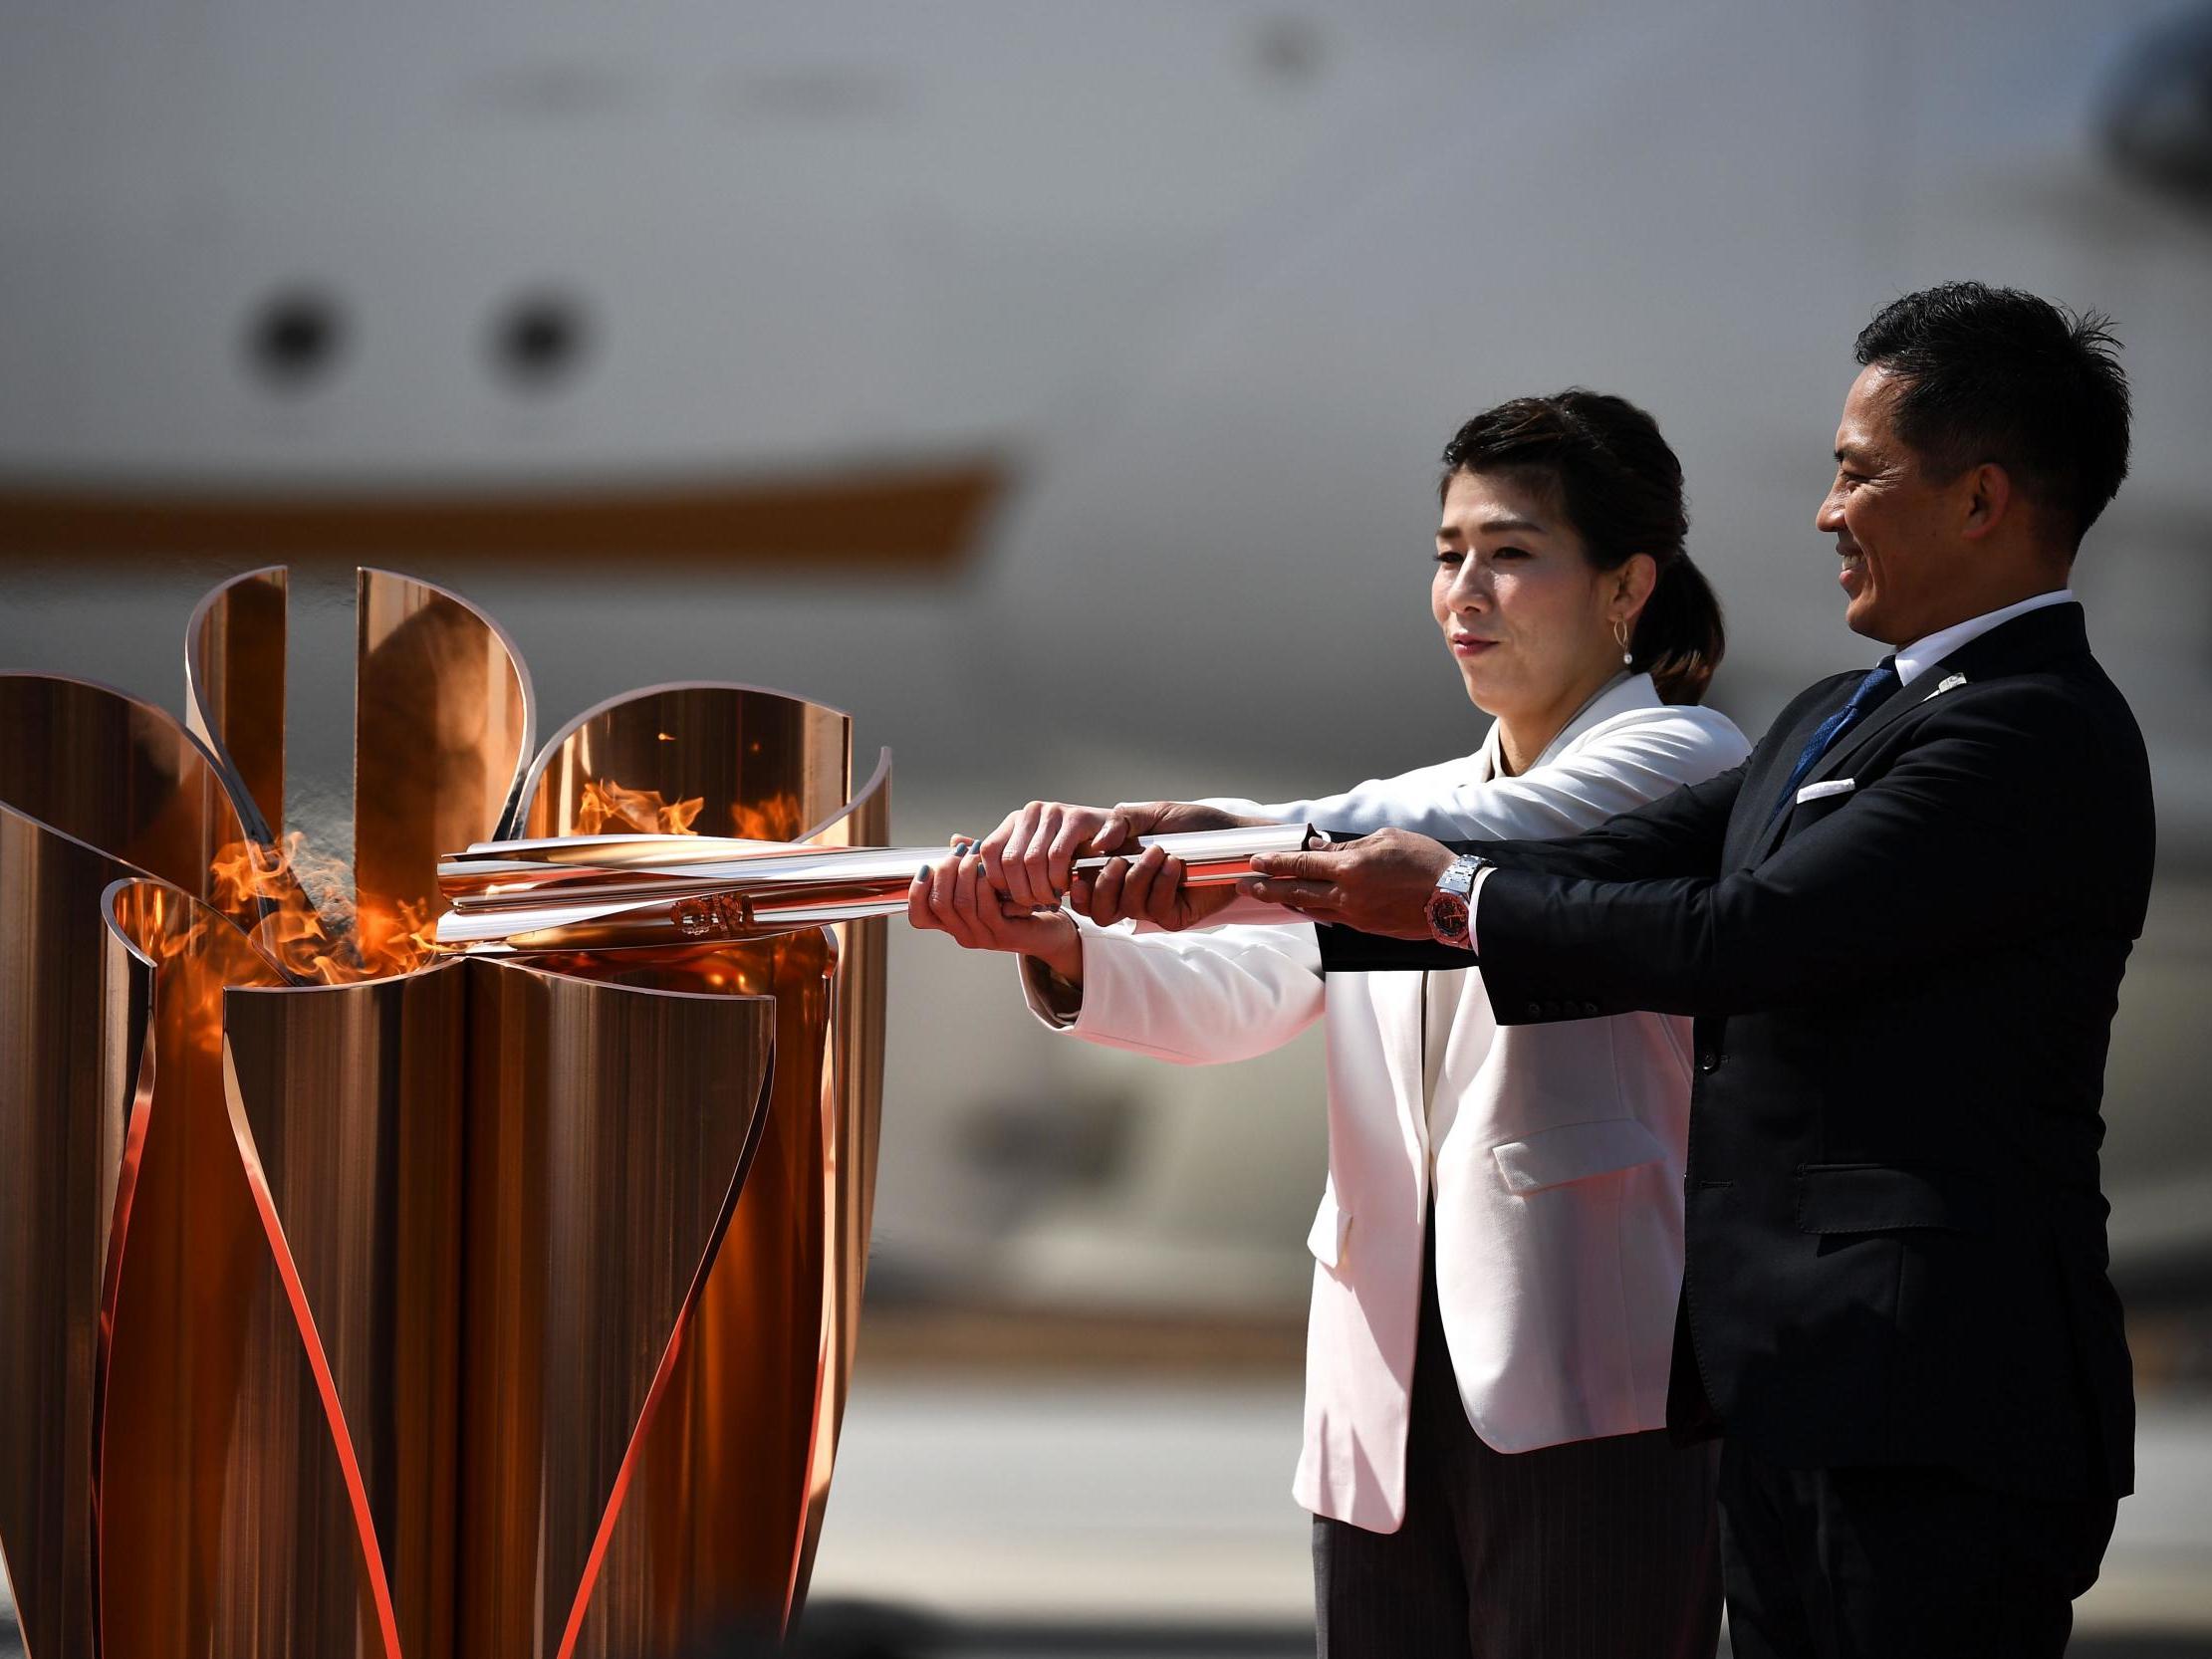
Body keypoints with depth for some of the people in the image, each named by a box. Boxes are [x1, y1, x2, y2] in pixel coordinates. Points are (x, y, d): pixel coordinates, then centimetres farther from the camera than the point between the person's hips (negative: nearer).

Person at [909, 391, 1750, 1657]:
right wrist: (1063, 951, -14)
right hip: (1389, 1407, 7)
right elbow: (1240, 994, 7)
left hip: (1585, 1400, -6)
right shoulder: (1406, 813, 21)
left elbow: (1473, 843, -21)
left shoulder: (1683, 760, -2)